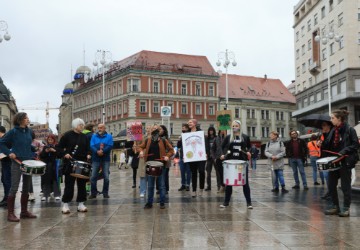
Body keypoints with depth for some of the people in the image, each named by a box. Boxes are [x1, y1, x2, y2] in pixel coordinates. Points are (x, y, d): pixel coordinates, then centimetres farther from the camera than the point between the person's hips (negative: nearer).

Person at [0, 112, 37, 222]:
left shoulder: (29, 131, 8)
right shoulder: (13, 132, -8)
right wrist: (9, 153, -14)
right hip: (17, 162, -6)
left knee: (26, 188, 11)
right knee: (14, 188, -4)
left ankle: (24, 211, 21)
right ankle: (10, 213, 4)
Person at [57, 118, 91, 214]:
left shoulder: (84, 137, 11)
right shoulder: (67, 135, -3)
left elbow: (88, 148, 17)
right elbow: (59, 147, -1)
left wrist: (88, 154, -3)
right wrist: (64, 154, -17)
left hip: (82, 164, 5)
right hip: (70, 163, -4)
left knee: (82, 184, 7)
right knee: (69, 184, -1)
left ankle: (81, 204, 16)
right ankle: (65, 205, 9)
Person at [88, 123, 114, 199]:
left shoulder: (109, 136, 6)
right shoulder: (94, 136, 10)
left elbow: (110, 146, -9)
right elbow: (91, 146, -4)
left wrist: (102, 151, -22)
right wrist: (97, 151, -23)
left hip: (106, 159, -1)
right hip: (96, 159, 1)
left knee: (106, 177, 0)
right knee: (93, 177, -1)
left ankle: (105, 193, 11)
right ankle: (93, 193, 9)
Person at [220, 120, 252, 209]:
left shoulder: (245, 137, 4)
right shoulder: (228, 137, 5)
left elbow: (249, 146, 16)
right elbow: (223, 147, 13)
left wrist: (248, 152, -4)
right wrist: (223, 154, -3)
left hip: (242, 161, -1)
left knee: (245, 182, 2)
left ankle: (249, 202, 9)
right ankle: (226, 201, 16)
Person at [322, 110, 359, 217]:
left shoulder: (350, 130, -9)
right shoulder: (333, 130, 11)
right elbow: (328, 145, 12)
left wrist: (344, 151, -21)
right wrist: (321, 144, -7)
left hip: (345, 161, -7)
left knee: (345, 186, 2)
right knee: (331, 185, 9)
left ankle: (346, 208, 12)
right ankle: (335, 206, 21)